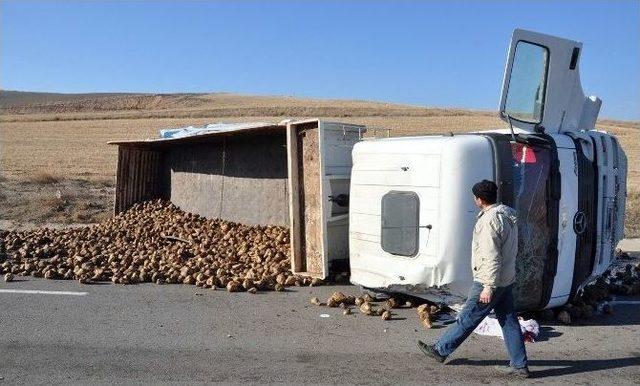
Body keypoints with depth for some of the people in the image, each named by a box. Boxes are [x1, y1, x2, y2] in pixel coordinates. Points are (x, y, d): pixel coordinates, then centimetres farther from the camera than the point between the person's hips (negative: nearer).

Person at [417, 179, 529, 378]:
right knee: (509, 322, 13)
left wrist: (488, 286, -22)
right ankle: (520, 366, 19)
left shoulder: (489, 220, -22)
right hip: (507, 279, 9)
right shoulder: (508, 214, 8)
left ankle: (441, 349, 17)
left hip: (490, 281, -9)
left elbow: (492, 257, -26)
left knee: (466, 319, 4)